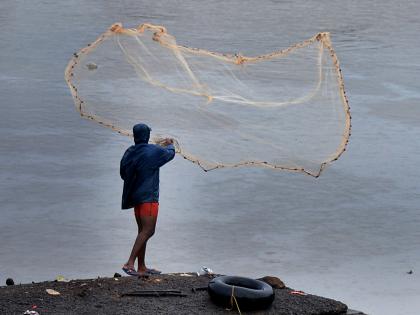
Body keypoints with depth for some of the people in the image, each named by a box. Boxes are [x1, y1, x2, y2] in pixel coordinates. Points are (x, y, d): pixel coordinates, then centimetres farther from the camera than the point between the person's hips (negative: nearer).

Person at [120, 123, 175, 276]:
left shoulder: (130, 153, 6)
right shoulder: (154, 151, -13)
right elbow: (170, 154, 5)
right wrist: (170, 145, 29)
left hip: (135, 196, 8)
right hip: (148, 197, -8)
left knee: (143, 231, 13)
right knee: (148, 231, -9)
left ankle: (141, 267, 15)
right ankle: (130, 263, -19)